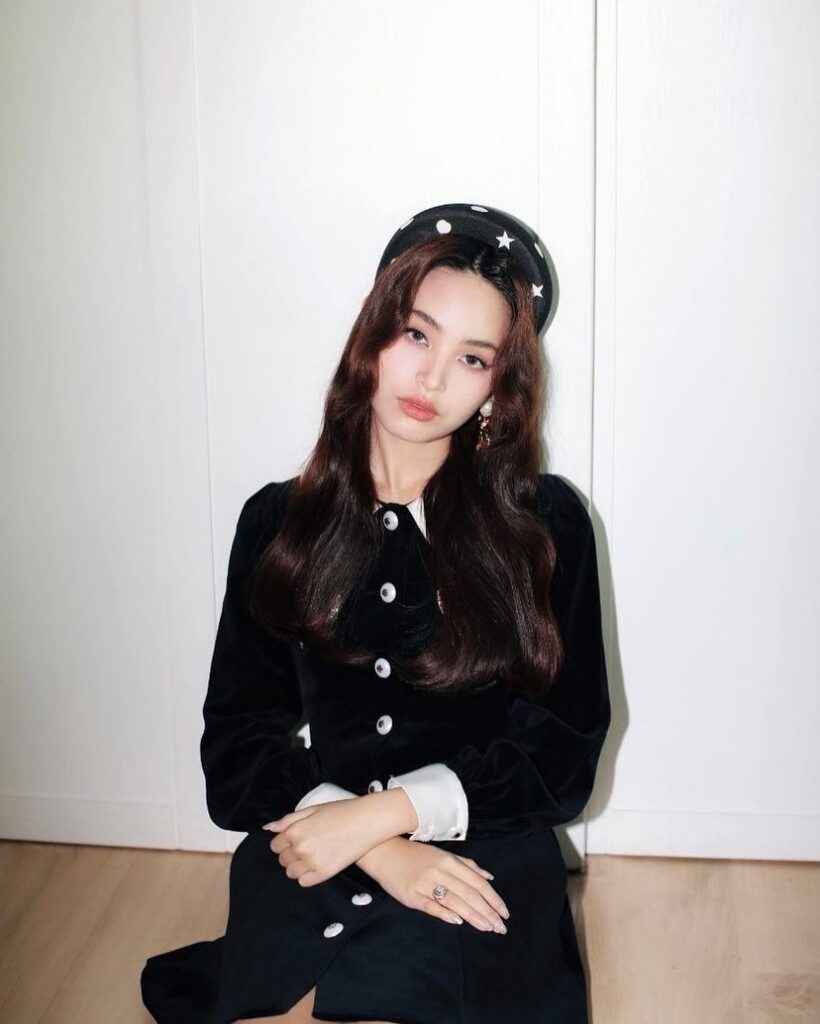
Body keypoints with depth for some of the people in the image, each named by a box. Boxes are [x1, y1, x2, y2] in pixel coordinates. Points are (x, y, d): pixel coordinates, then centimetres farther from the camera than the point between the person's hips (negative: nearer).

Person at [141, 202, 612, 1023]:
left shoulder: (547, 524, 2)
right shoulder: (279, 521, 8)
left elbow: (564, 755, 1)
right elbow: (237, 749, 4)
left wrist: (382, 812, -11)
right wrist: (381, 854, -13)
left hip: (484, 871, -1)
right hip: (312, 863, 2)